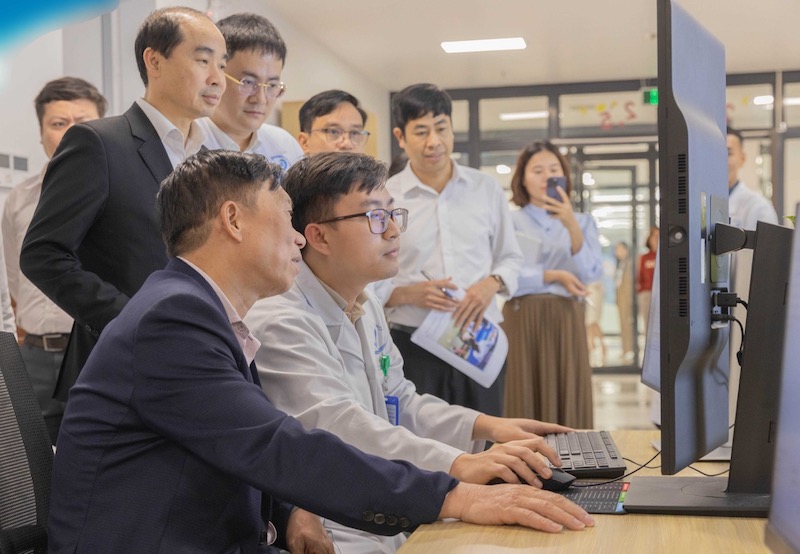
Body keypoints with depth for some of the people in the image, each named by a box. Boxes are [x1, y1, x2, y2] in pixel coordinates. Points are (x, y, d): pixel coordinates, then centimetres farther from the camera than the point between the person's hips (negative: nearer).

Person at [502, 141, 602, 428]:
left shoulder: (583, 221, 12)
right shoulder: (509, 221, 5)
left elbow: (590, 274, -4)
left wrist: (572, 227, -15)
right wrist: (553, 276, -11)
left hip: (567, 321, 2)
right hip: (522, 321, -2)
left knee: (568, 401, 1)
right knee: (526, 401, -2)